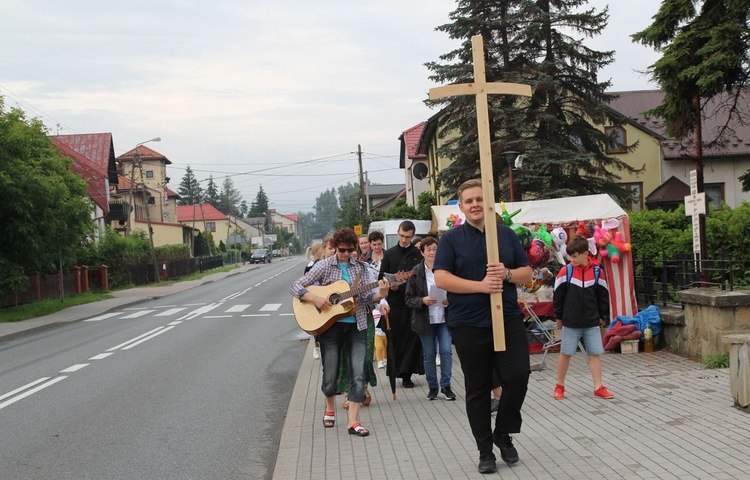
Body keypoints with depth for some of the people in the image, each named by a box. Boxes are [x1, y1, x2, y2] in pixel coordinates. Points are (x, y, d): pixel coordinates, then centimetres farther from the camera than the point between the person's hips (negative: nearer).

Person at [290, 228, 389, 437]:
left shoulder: (360, 267, 7)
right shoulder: (325, 266, -2)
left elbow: (366, 296, 2)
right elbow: (295, 287, -5)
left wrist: (380, 294, -18)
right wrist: (315, 298, -20)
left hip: (356, 326, 2)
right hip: (330, 325, -2)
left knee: (358, 374, -7)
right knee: (330, 374, 4)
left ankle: (353, 421, -4)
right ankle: (330, 408, 33)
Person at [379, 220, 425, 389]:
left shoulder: (418, 254, 5)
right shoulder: (390, 254, 8)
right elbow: (381, 277, 9)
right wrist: (389, 286, -10)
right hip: (395, 304, 1)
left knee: (412, 339, 0)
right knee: (395, 340, 2)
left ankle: (406, 374, 9)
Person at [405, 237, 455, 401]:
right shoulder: (416, 272, -2)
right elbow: (409, 299, -2)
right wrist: (422, 301, -20)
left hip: (444, 319, 0)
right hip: (425, 320, 0)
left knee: (446, 351, -8)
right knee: (429, 354, 7)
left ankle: (445, 385, 8)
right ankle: (432, 387, 21)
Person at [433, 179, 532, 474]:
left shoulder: (507, 234, 11)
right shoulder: (451, 239, 2)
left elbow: (527, 273, 11)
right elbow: (441, 278, -9)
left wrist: (507, 274, -12)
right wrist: (481, 286, -19)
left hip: (509, 320, 2)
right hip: (469, 325, -2)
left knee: (518, 377, -8)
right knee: (477, 390, 5)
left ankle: (503, 433, 17)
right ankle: (485, 451, 17)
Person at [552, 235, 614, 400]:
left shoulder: (597, 271, -4)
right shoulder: (565, 271, -8)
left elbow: (603, 295, 6)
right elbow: (558, 295, 0)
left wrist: (603, 316, 10)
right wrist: (559, 317, 4)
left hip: (592, 322, 1)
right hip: (570, 323, -1)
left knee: (595, 353, 2)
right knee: (565, 353, 6)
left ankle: (598, 388, 10)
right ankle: (560, 386, 20)